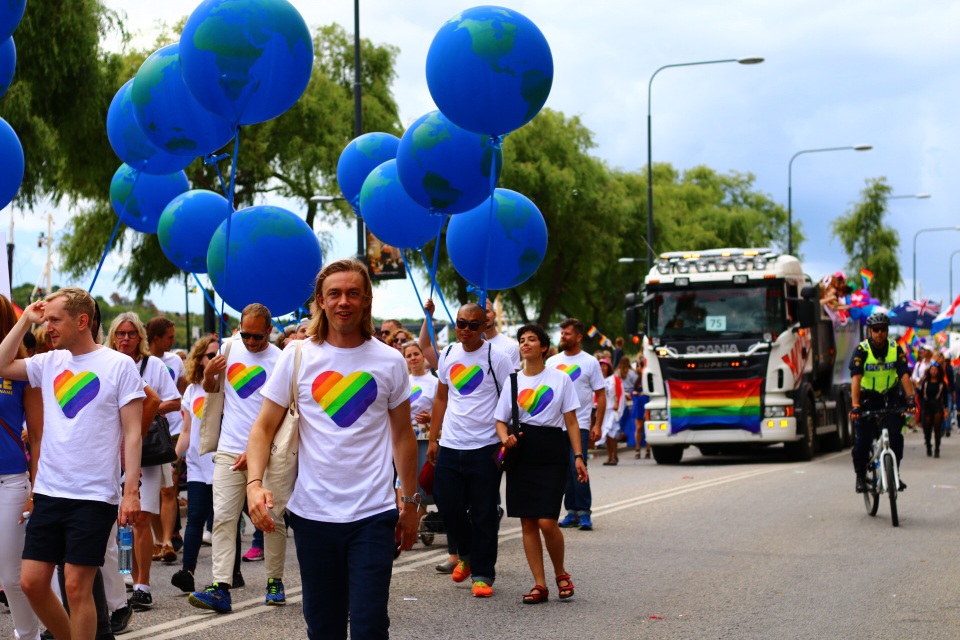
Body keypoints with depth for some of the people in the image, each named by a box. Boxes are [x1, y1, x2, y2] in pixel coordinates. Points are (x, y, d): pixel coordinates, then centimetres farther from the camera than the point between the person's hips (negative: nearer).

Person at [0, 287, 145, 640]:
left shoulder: (119, 365, -5)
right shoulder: (50, 362, 10)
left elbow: (132, 433, -7)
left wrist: (131, 490, -13)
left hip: (94, 497, -5)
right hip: (48, 492, 6)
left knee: (77, 586, -4)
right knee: (32, 581, 5)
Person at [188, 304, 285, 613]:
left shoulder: (279, 361, -7)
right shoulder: (230, 347, 7)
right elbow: (212, 389, 21)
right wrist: (208, 375, -1)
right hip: (229, 450, 3)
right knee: (223, 517, -6)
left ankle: (275, 582, 18)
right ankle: (220, 588, -11)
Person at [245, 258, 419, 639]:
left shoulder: (390, 361, 2)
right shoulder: (298, 357, 0)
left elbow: (402, 435, 10)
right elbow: (263, 428, 1)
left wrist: (410, 503, 11)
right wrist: (255, 483, -15)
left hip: (373, 515, -1)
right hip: (312, 514, 1)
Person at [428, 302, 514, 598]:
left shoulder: (497, 358, -6)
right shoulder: (447, 355, 9)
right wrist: (433, 439, 13)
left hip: (484, 448, -4)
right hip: (450, 446, 5)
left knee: (484, 515, 0)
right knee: (448, 506, 7)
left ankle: (483, 574, 10)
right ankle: (466, 553, 33)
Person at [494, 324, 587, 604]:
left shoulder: (560, 379, 3)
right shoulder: (512, 381, 9)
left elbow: (571, 422, 4)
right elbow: (501, 420, 11)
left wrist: (578, 456, -3)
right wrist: (506, 438, -11)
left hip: (552, 454, -3)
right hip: (521, 452, 3)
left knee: (547, 522, -11)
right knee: (527, 522, 2)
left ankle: (561, 573, 13)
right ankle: (540, 584, 9)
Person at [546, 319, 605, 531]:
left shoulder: (590, 362, -1)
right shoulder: (552, 362, 10)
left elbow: (601, 395, 0)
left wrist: (598, 425, -7)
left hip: (579, 424, -4)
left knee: (578, 467, -13)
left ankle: (584, 512, -6)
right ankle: (572, 512, 15)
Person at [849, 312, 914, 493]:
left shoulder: (895, 349, -8)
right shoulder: (861, 350, -16)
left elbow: (904, 375, -16)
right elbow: (856, 379, -25)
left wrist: (910, 398, -32)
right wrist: (855, 405, -36)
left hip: (888, 397, 2)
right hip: (866, 398, -2)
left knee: (895, 434, -14)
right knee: (862, 439, -5)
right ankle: (860, 476, 13)